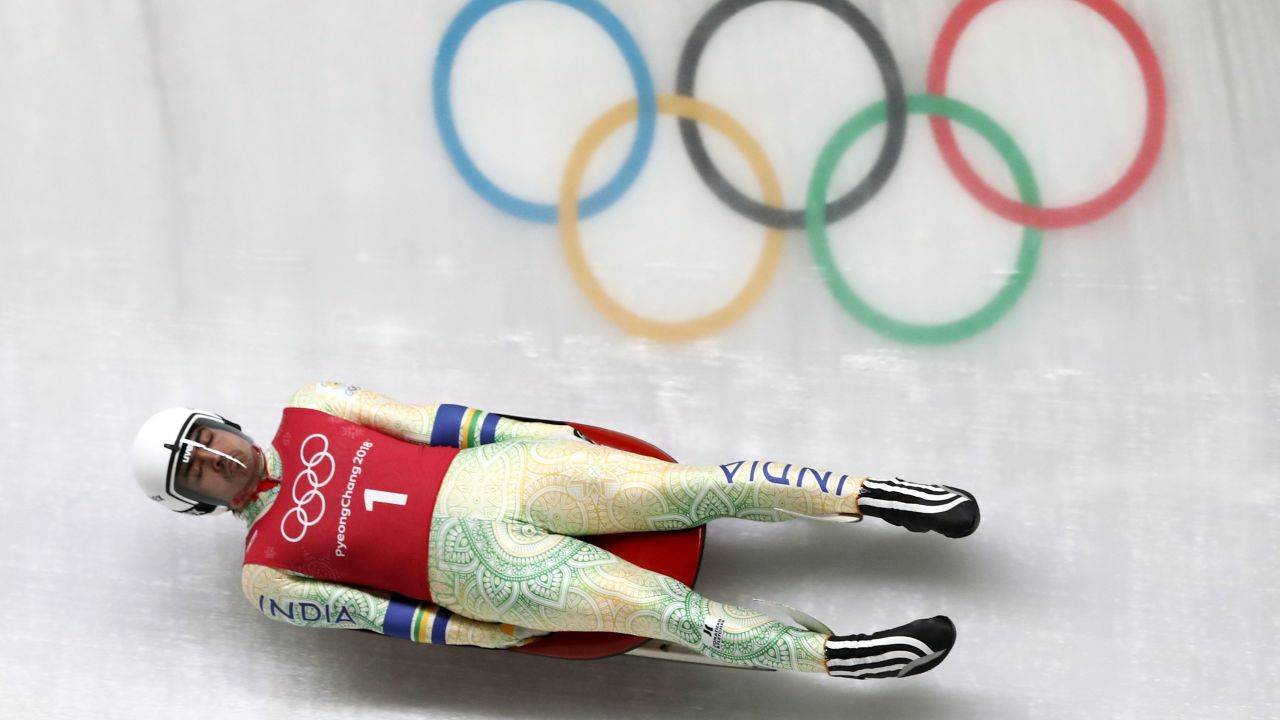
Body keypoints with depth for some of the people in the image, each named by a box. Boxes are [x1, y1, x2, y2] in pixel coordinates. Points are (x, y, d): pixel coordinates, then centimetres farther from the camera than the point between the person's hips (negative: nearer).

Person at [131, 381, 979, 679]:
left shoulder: (307, 413, 11)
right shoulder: (266, 571, 3)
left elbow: (422, 422, 9)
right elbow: (368, 613, 1)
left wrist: (534, 431, 3)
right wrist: (468, 634, -6)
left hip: (486, 473, 4)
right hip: (471, 563, -3)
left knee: (687, 487, -15)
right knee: (662, 609, -21)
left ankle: (869, 493, -10)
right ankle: (835, 652, -17)